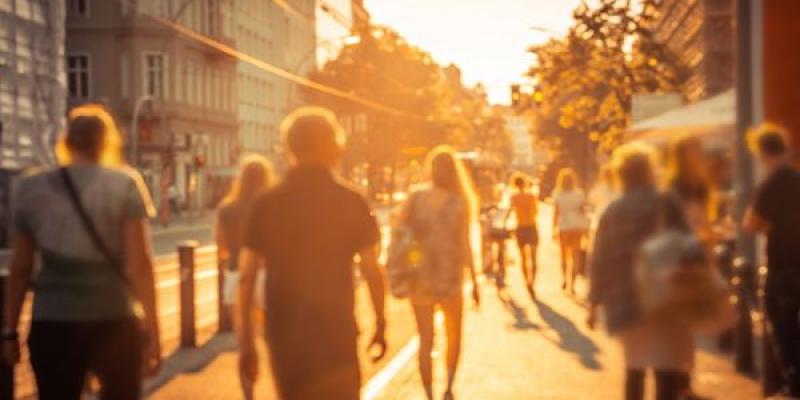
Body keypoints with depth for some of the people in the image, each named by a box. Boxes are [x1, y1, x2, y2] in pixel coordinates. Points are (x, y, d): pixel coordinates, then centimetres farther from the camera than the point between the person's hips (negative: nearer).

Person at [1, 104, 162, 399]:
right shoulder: (125, 185, -2)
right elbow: (139, 264, -10)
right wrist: (152, 333, -8)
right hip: (114, 322, -2)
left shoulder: (33, 189, 6)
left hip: (52, 325, 2)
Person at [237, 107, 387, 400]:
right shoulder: (351, 202, -5)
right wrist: (380, 326, 9)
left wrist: (246, 341, 5)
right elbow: (371, 272, -4)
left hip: (284, 334, 3)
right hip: (335, 334, -3)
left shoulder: (266, 204, 0)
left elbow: (246, 278, -2)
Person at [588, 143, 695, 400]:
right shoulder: (665, 204, -3)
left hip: (624, 302, 6)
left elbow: (600, 261, 10)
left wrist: (594, 303, 17)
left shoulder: (611, 213, 10)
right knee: (669, 372, -9)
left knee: (635, 367, 22)